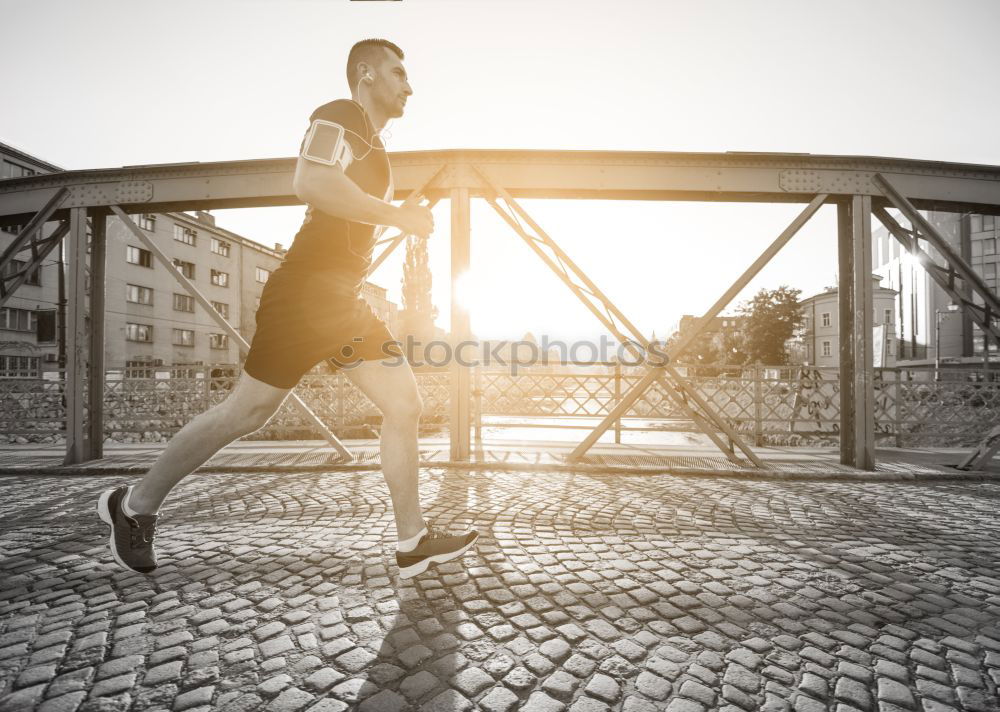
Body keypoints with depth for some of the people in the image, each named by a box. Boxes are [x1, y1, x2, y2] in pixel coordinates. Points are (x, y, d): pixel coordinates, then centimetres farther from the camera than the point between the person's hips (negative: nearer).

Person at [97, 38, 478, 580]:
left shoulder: (372, 147, 26)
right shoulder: (340, 117, -3)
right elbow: (311, 183, -25)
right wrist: (401, 216, -19)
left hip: (344, 302, 9)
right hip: (306, 293, -9)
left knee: (405, 405, 1)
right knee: (247, 412, -1)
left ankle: (412, 543, 9)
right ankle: (134, 505, 24)